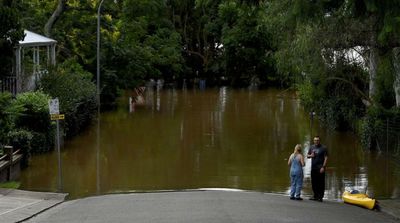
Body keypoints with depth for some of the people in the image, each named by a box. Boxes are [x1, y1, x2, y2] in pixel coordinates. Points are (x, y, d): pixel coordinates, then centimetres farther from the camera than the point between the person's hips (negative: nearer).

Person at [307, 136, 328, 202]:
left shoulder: (323, 148, -3)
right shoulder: (312, 147, 13)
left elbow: (326, 158, -7)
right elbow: (307, 155, 21)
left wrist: (323, 167, -15)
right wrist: (310, 155, -3)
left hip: (320, 168, -5)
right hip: (313, 168, 6)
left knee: (321, 183, -5)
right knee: (314, 183, 9)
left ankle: (320, 197, -1)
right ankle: (315, 196, 19)